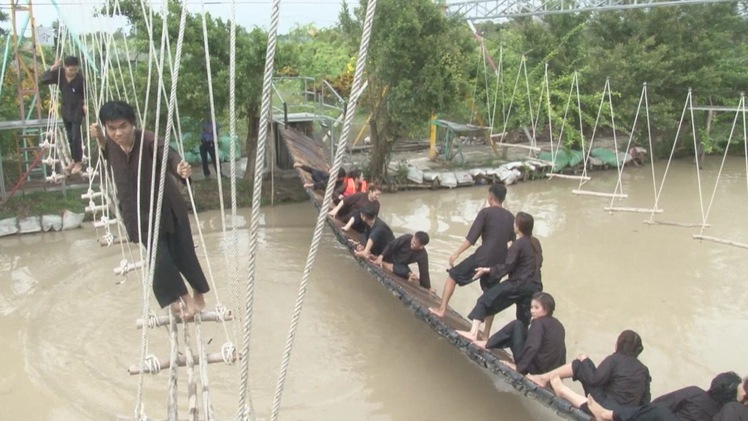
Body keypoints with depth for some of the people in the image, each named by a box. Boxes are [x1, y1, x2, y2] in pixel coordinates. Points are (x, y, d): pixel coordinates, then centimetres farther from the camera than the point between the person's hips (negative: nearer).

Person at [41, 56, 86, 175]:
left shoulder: (80, 78, -18)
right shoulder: (59, 74, -9)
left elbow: (84, 94, -6)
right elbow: (43, 80, -14)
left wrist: (85, 104, -22)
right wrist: (53, 68, -25)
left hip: (77, 110, -5)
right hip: (66, 109, 5)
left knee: (76, 137, -7)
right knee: (70, 137, 15)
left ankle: (78, 162, 6)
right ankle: (74, 160, 28)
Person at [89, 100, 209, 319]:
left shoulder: (147, 139, -22)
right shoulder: (111, 144, -7)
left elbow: (167, 155, -41)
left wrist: (179, 166, -64)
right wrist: (100, 138, -3)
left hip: (165, 206, -3)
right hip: (138, 212, 3)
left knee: (182, 253, 5)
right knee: (159, 257, -4)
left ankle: (198, 296, 27)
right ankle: (186, 298, 15)